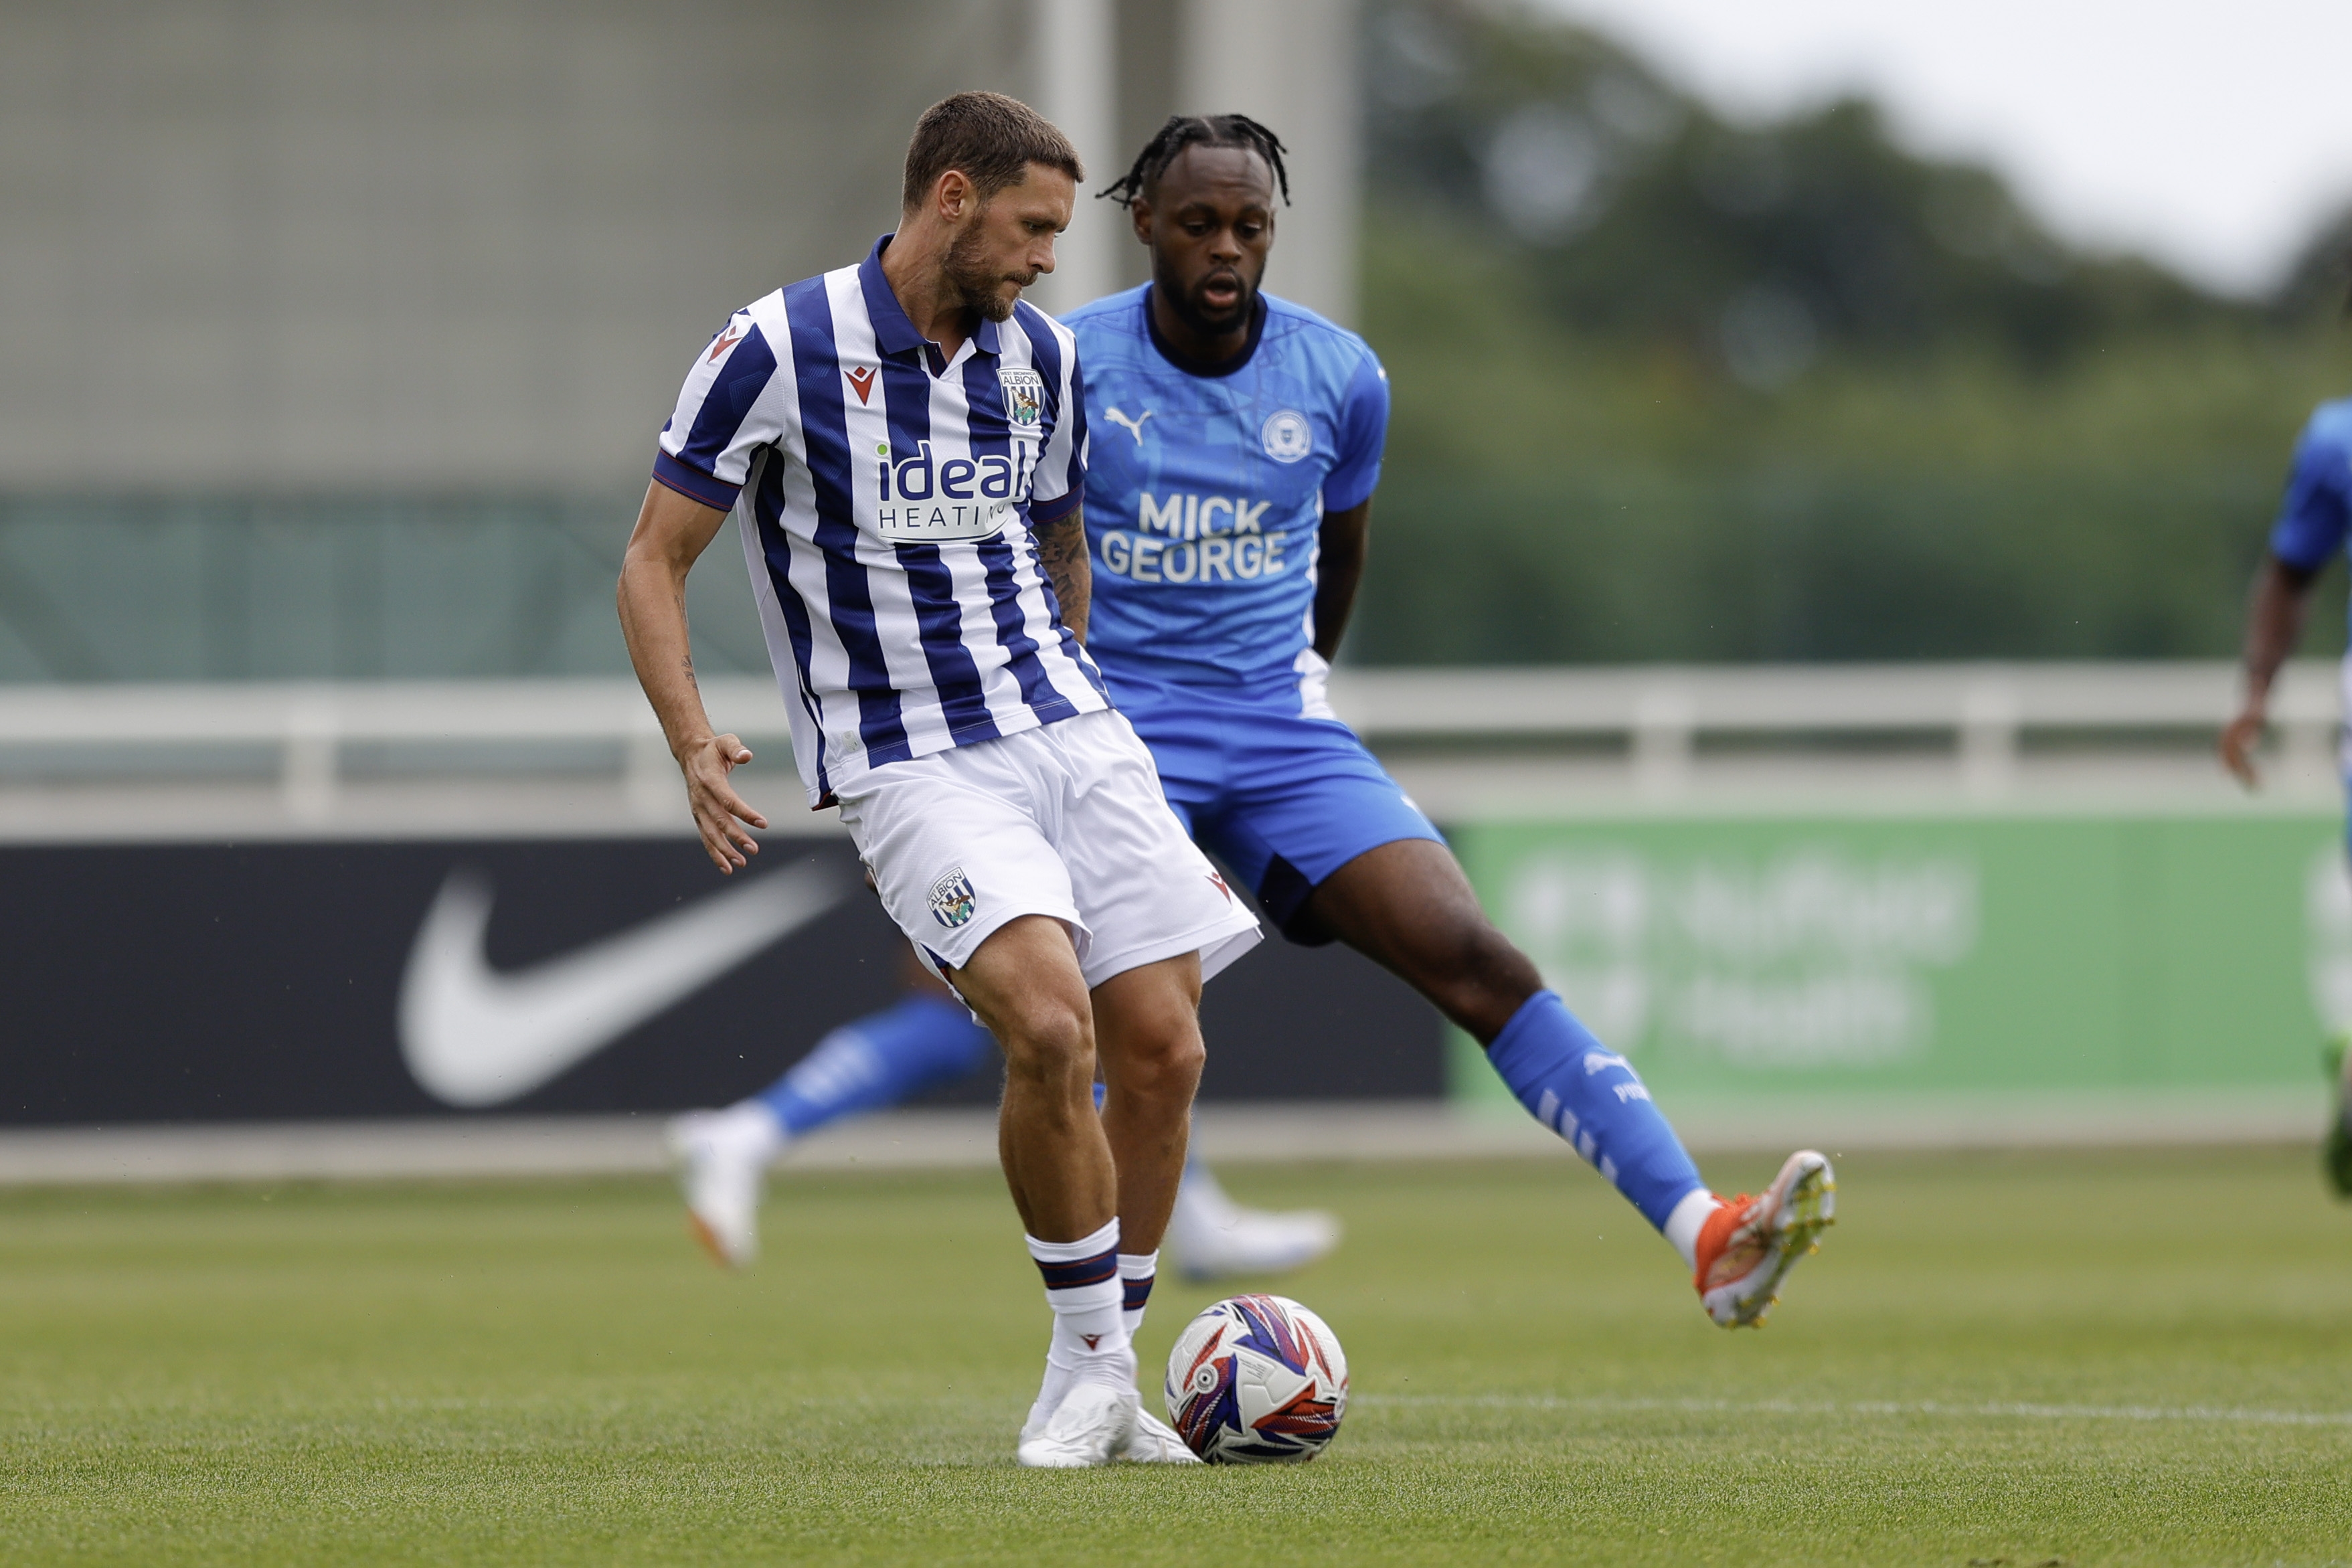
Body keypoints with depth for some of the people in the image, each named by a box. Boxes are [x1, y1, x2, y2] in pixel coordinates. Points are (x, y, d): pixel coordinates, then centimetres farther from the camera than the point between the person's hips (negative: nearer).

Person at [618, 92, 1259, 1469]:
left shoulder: (1043, 359, 9)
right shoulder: (778, 351, -8)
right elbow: (656, 560, -3)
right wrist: (695, 745, -15)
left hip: (1071, 731, 6)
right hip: (910, 768, -6)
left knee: (1163, 1053, -4)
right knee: (1050, 1023, -26)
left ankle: (1110, 1383, 13)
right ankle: (1089, 1368, -9)